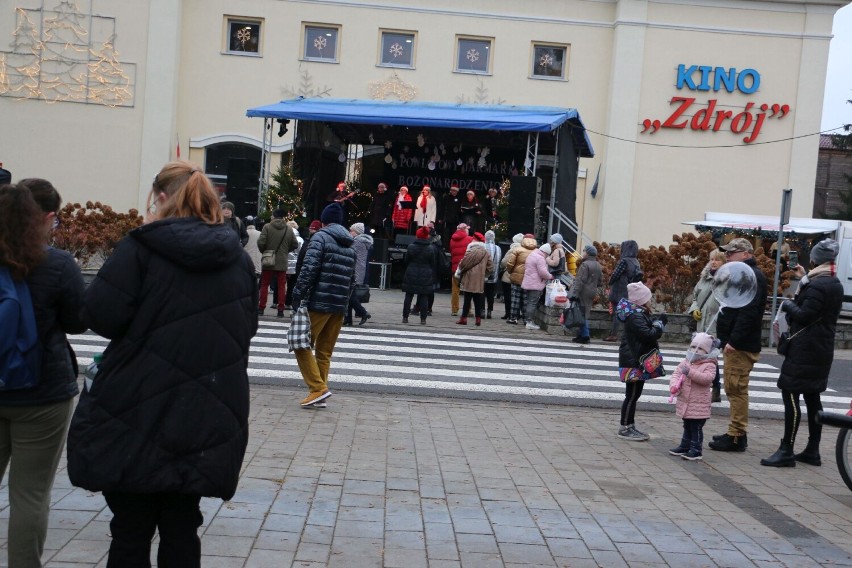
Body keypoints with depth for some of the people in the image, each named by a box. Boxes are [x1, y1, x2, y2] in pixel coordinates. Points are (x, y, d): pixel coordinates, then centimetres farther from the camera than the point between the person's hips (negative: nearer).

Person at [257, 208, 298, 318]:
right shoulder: (289, 230, 1)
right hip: (282, 262, 2)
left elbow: (261, 242, -13)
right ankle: (281, 310, 5)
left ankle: (261, 308, 9)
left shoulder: (267, 227, -8)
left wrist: (264, 251, 5)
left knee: (264, 285, 8)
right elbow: (295, 245, 3)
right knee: (281, 286, 7)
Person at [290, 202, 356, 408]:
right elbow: (352, 279, 16)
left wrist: (297, 295, -13)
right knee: (324, 351, 12)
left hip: (319, 303, -7)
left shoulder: (321, 237, -4)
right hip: (340, 306, 7)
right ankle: (319, 396, 13)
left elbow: (309, 268, -16)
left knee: (301, 345, 0)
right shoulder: (350, 245, 17)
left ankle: (318, 388, -10)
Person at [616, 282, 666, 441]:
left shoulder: (640, 314, 13)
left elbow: (649, 332, 16)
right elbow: (649, 335, -26)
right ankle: (625, 428, 3)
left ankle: (630, 426, 22)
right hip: (633, 361, -10)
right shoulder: (635, 317, -20)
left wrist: (657, 323, 1)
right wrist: (660, 323, -14)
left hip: (638, 360, 10)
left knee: (634, 394, 15)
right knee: (632, 395, -4)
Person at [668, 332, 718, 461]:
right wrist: (674, 385, -20)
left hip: (699, 405, -6)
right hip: (684, 403, 6)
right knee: (687, 426, 20)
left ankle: (696, 450, 7)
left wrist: (690, 372, -31)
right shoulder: (685, 362, 7)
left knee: (696, 428, -1)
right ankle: (685, 446, 31)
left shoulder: (709, 365, -9)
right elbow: (676, 374, 1)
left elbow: (707, 378, -26)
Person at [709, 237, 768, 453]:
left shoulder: (752, 276, -14)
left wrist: (733, 341, -25)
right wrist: (726, 340, 18)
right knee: (735, 390, 14)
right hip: (735, 345, 11)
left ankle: (737, 437, -2)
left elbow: (748, 311, -24)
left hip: (741, 346, -11)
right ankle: (736, 433, 21)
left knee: (737, 389, -7)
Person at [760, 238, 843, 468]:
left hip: (805, 350, -10)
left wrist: (789, 305, -3)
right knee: (812, 397, 14)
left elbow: (804, 315, -21)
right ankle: (812, 451, 19)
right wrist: (805, 279, 17)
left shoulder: (816, 285, -17)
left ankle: (786, 451, -8)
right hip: (822, 351, 10)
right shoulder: (835, 285, 13)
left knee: (791, 395, -9)